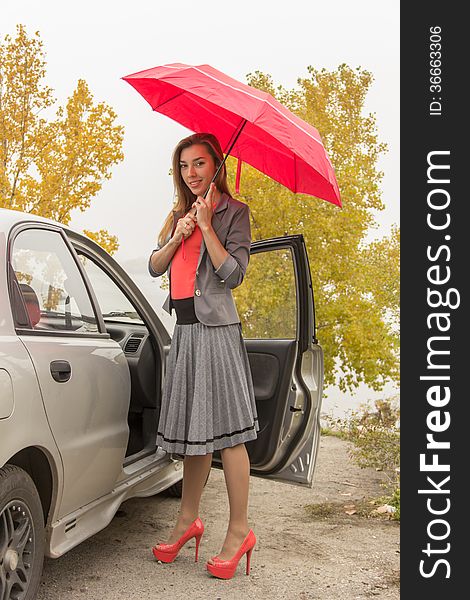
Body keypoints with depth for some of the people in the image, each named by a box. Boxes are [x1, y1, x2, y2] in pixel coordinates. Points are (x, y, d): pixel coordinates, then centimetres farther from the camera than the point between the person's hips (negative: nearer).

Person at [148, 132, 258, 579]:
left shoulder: (233, 212, -1)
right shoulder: (178, 214, 19)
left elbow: (233, 274, -12)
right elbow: (154, 267, 11)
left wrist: (206, 226, -13)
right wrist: (180, 233, -3)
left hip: (216, 328, -7)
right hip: (184, 328, 7)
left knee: (225, 429, -6)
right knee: (192, 427, 12)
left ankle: (239, 530, 3)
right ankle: (188, 520, 23)